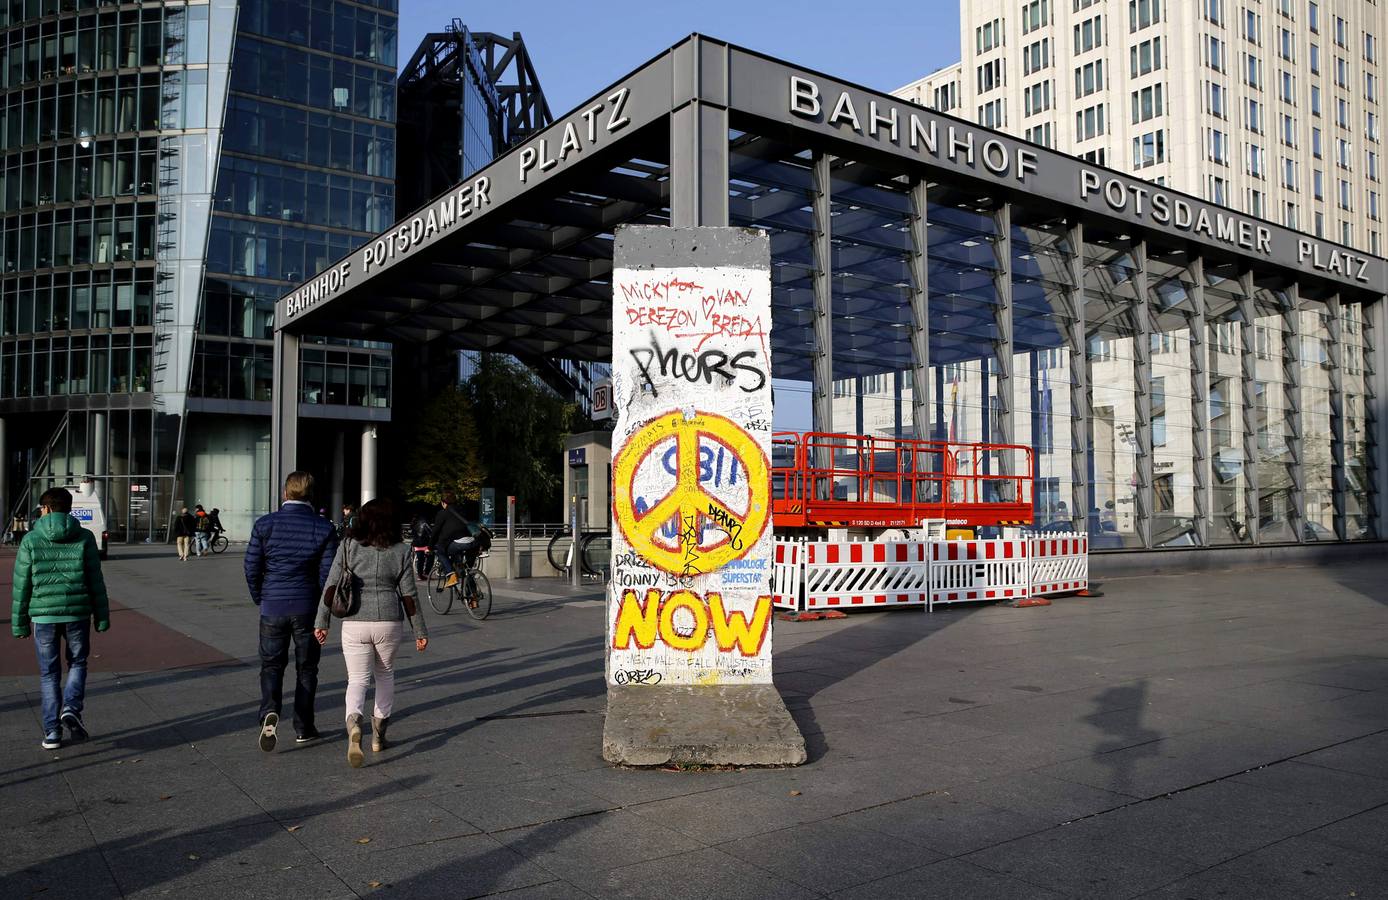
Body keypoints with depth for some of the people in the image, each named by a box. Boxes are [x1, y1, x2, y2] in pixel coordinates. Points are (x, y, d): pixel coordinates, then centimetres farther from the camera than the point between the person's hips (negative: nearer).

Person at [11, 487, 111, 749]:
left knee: (49, 673, 10)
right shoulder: (84, 538, -1)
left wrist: (20, 622, 8)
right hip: (77, 612, 0)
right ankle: (71, 708, -5)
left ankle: (52, 732, 10)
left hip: (43, 615, 0)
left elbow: (22, 585, 0)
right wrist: (102, 617, 5)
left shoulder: (31, 540, -1)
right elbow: (96, 581, -1)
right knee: (77, 663, 18)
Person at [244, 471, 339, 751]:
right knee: (306, 668, 11)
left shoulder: (265, 525, -3)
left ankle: (270, 712, -14)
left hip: (273, 606, 0)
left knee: (271, 665, 11)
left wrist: (260, 599, 14)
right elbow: (327, 573, -5)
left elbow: (251, 568, -2)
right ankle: (304, 728, 17)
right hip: (308, 608, 0)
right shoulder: (324, 528, -5)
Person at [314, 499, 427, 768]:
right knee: (385, 674, 20)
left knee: (357, 679, 4)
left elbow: (331, 586, -2)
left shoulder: (347, 546, -1)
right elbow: (409, 594, 0)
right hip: (389, 623, 0)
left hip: (354, 624, 0)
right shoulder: (400, 551, -1)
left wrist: (322, 622, 5)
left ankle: (354, 723, -24)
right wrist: (420, 630, 7)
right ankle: (379, 734, 24)